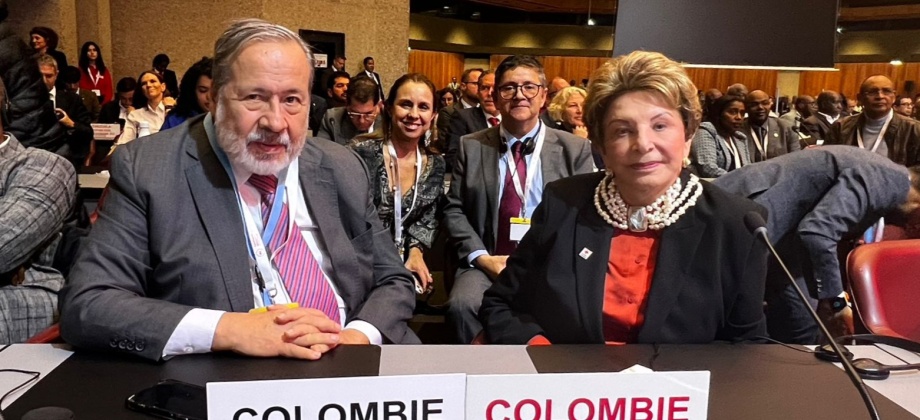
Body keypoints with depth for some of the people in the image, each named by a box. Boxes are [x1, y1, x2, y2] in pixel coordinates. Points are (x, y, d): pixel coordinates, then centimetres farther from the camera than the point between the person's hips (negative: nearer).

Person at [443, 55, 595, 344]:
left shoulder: (575, 149, 7)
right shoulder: (471, 147, 9)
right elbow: (454, 210, 8)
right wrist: (481, 257, -8)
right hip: (487, 263, 1)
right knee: (463, 304, -30)